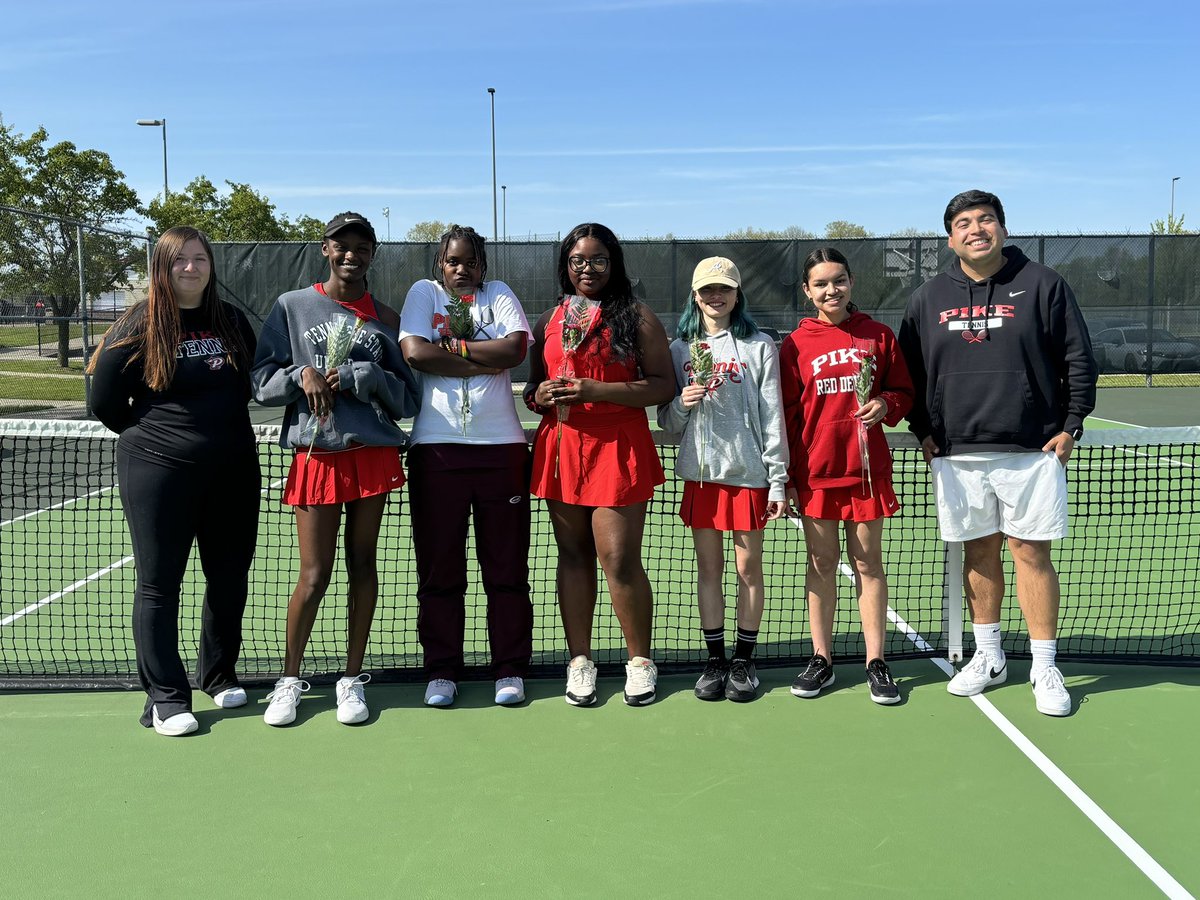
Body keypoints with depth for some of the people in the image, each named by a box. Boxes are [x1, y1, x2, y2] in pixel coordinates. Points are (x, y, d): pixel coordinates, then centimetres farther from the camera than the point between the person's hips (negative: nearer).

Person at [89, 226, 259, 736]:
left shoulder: (232, 322, 6)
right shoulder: (139, 326, -6)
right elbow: (105, 402, -1)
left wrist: (223, 426, 11)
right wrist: (149, 434, 8)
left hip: (233, 470, 4)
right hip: (159, 474, -4)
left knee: (230, 578, 11)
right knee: (158, 583, 1)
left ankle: (219, 675, 30)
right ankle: (166, 697, 11)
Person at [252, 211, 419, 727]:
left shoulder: (385, 319, 8)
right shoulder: (292, 307, 6)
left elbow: (407, 399, 5)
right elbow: (261, 383, 4)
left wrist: (363, 377, -10)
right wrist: (301, 375, -14)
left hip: (372, 453, 2)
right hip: (315, 454, -1)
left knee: (362, 565, 7)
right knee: (314, 575, 0)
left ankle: (352, 679, 20)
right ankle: (290, 680, 19)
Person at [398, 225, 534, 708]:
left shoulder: (499, 294, 12)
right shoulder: (424, 292, 9)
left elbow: (515, 348, -6)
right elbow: (414, 352, -8)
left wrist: (452, 347, -6)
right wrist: (485, 362, -5)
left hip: (501, 446, 1)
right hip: (436, 447, -1)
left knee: (507, 567, 5)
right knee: (439, 568, 5)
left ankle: (510, 669, 16)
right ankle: (442, 671, 17)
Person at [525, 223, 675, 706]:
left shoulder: (637, 317, 1)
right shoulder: (549, 320, 15)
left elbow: (663, 385, -7)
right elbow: (533, 387, 22)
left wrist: (597, 390, -16)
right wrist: (541, 395, -3)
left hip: (618, 446, -4)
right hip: (561, 446, 4)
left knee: (620, 558, -7)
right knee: (573, 555, 8)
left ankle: (640, 660, 11)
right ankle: (580, 660, 19)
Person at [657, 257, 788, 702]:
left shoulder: (759, 347, 1)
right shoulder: (680, 349, 8)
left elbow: (772, 415, -1)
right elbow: (666, 422, 12)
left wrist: (778, 479, -6)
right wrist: (682, 404, -11)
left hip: (749, 472, -2)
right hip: (701, 472, 2)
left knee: (748, 568, 5)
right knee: (708, 568, 8)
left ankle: (743, 661, 17)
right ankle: (715, 660, 18)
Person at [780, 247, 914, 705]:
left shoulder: (879, 335, 3)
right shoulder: (796, 344, 1)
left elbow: (903, 390, 11)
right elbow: (787, 412, 3)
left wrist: (886, 405, -12)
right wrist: (786, 475, 0)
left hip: (867, 466, 0)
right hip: (816, 469, 0)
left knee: (868, 563, 6)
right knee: (822, 563, 8)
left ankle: (876, 662, 14)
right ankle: (821, 659, 18)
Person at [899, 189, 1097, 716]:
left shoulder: (1042, 285, 1)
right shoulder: (929, 298, 8)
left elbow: (1079, 360, 2)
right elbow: (910, 373, 14)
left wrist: (1070, 427, -3)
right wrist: (923, 431, 7)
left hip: (1031, 450, -2)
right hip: (957, 454, 3)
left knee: (1031, 554, 0)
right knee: (979, 553, 10)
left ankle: (1044, 668, 11)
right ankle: (988, 658, 24)